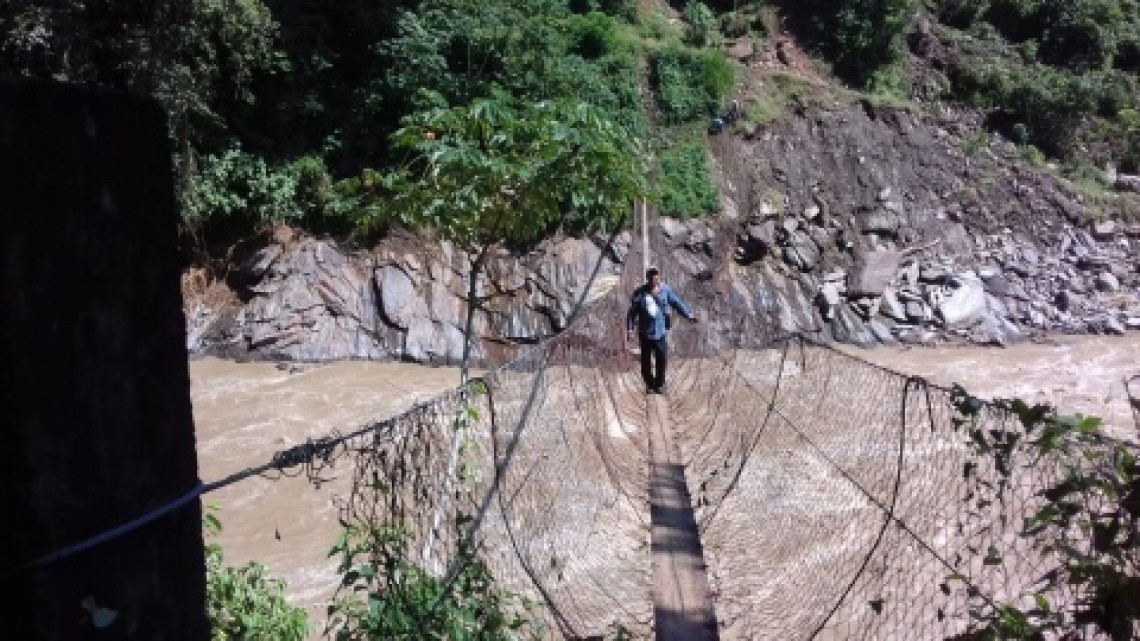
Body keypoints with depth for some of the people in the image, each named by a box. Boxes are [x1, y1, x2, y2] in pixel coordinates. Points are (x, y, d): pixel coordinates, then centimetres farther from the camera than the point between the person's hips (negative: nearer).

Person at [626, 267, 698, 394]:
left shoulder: (665, 290, -2)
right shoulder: (639, 293, -6)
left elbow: (676, 303, 1)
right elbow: (632, 312, -3)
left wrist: (688, 315, -8)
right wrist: (630, 329, -8)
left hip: (661, 332, 1)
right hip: (645, 333, -1)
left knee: (662, 359, 2)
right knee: (646, 361, 7)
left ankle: (659, 384, 23)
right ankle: (650, 385, 25)